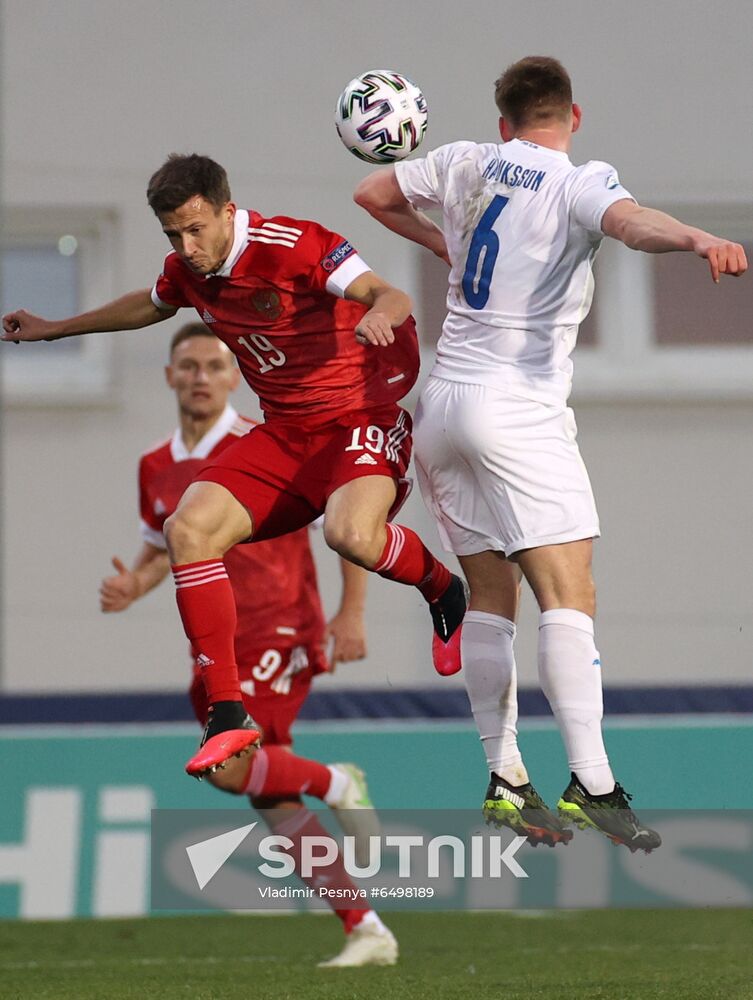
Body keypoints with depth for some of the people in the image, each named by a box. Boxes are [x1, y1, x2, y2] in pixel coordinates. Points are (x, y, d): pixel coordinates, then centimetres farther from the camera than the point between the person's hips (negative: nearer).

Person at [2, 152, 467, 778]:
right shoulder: (188, 270, 3)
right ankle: (227, 715, -6)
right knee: (189, 529, -12)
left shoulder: (293, 246, -19)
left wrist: (381, 312, -52)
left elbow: (390, 296, -28)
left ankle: (442, 589, -1)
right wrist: (55, 328, 37)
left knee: (351, 534, -37)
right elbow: (149, 306, 28)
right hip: (283, 435, 7)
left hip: (360, 417, -7)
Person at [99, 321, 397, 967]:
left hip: (279, 635, -7)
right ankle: (367, 933, 11)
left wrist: (352, 613, -13)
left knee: (228, 766, -27)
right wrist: (132, 586, 2)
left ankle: (336, 783, 1)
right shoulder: (156, 468, 10)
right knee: (275, 806, 4)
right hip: (216, 646, 7)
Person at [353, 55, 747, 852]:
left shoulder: (466, 165, 9)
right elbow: (627, 220, -31)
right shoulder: (578, 185, -7)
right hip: (517, 409, -7)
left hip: (442, 401, 7)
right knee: (568, 595, -13)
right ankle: (591, 781, -26)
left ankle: (504, 780, 7)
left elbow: (372, 193, 25)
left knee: (490, 598, 10)